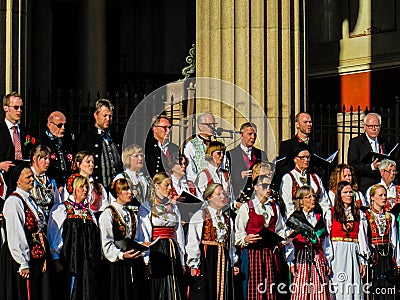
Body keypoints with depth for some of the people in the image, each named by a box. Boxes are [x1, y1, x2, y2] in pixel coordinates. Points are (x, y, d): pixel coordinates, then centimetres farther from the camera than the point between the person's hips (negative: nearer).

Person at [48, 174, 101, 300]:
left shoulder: (89, 212, 18)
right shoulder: (61, 210, 1)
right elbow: (53, 236, -3)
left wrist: (97, 259, 12)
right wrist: (56, 260, -11)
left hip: (89, 264, 5)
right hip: (70, 260, -5)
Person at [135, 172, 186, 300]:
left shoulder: (173, 208, 16)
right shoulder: (146, 207, 0)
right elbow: (144, 236, -6)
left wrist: (182, 261, 11)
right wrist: (146, 261, -14)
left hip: (173, 252, 5)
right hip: (156, 252, -5)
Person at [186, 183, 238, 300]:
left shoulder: (228, 219, 15)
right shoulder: (199, 217, -5)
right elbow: (193, 242, -7)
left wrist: (233, 263, 16)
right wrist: (193, 264, -11)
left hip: (224, 261, 6)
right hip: (205, 259, -5)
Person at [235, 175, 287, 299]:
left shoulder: (274, 207, 17)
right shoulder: (246, 208, 3)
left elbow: (280, 230, 24)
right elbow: (238, 233, 1)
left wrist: (283, 237, 3)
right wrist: (246, 239, -19)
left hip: (271, 253, 4)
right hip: (252, 252, -4)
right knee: (252, 290, -9)